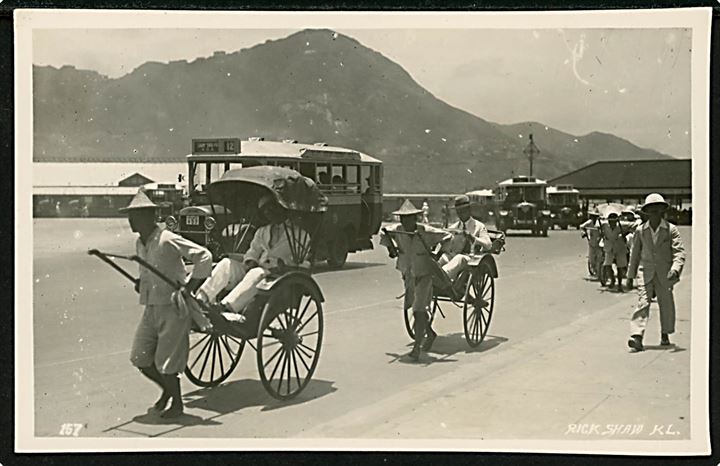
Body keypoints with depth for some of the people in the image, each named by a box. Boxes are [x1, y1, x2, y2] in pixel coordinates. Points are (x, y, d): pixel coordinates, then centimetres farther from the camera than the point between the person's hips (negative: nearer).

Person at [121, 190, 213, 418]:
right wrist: (142, 282, 7)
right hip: (151, 308, 8)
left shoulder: (168, 240, -18)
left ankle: (177, 403, 19)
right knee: (139, 358, 8)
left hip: (173, 308, -8)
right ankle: (167, 389, 32)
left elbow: (204, 256, -22)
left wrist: (189, 287, -22)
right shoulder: (140, 244, 9)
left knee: (165, 363, -3)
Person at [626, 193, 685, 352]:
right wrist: (631, 274, 14)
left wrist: (675, 269, -26)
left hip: (665, 274, 0)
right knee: (642, 303, -12)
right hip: (646, 272, 0)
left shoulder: (671, 230, -3)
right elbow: (635, 254, 12)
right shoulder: (640, 231, 3)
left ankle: (665, 334, 33)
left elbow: (679, 252, -9)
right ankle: (637, 337, -21)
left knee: (666, 304, 11)